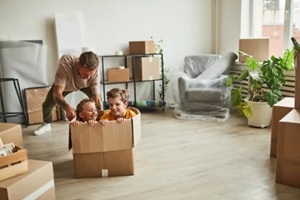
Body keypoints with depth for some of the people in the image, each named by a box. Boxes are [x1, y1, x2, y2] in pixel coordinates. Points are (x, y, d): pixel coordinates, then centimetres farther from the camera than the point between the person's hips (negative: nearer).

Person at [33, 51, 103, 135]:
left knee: (99, 103, -17)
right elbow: (57, 93, -51)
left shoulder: (95, 71, -41)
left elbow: (97, 98, -38)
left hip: (85, 85, 1)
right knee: (47, 104, 1)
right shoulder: (65, 64, -48)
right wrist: (67, 107, -70)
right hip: (64, 84, 0)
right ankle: (46, 124, 33)